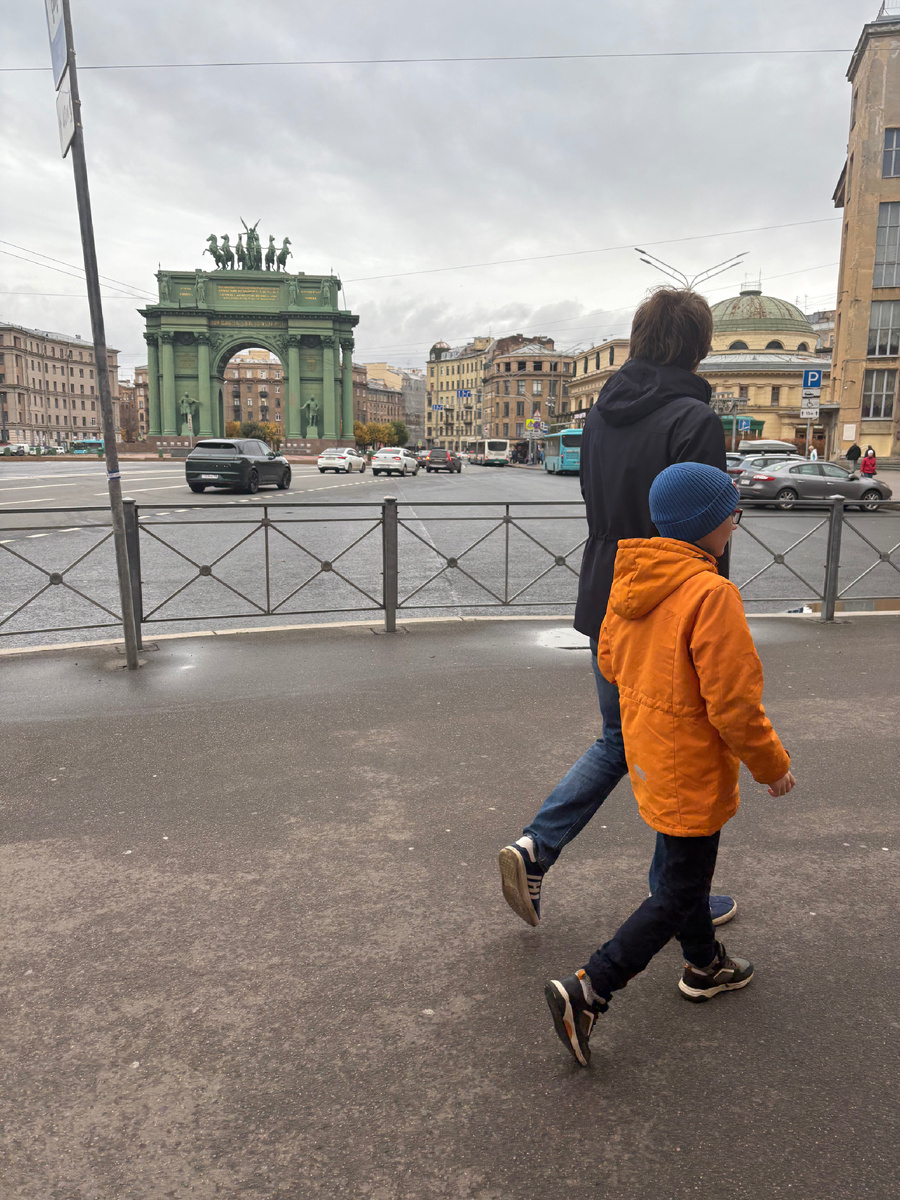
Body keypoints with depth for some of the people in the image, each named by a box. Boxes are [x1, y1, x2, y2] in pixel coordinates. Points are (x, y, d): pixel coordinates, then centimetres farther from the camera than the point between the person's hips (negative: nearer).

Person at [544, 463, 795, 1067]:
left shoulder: (631, 577, -2)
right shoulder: (712, 594, -26)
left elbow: (610, 659, 10)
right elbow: (734, 705, -23)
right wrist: (772, 765, -8)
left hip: (647, 753, 9)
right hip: (691, 769, -9)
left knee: (684, 865, 26)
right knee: (680, 893, 5)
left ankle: (706, 965, 48)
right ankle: (586, 993, 4)